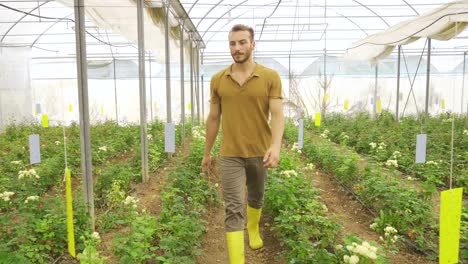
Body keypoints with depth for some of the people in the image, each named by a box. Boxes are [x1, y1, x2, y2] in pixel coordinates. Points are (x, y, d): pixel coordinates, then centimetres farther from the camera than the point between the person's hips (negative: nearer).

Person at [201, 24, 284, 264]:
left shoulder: (270, 77, -6)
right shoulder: (218, 80, 0)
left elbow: (277, 115, -12)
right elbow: (213, 118, 7)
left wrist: (276, 146, -29)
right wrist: (207, 153, 12)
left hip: (260, 153, 1)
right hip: (230, 155, 0)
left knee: (255, 198, 24)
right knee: (233, 209, -5)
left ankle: (253, 230, 54)